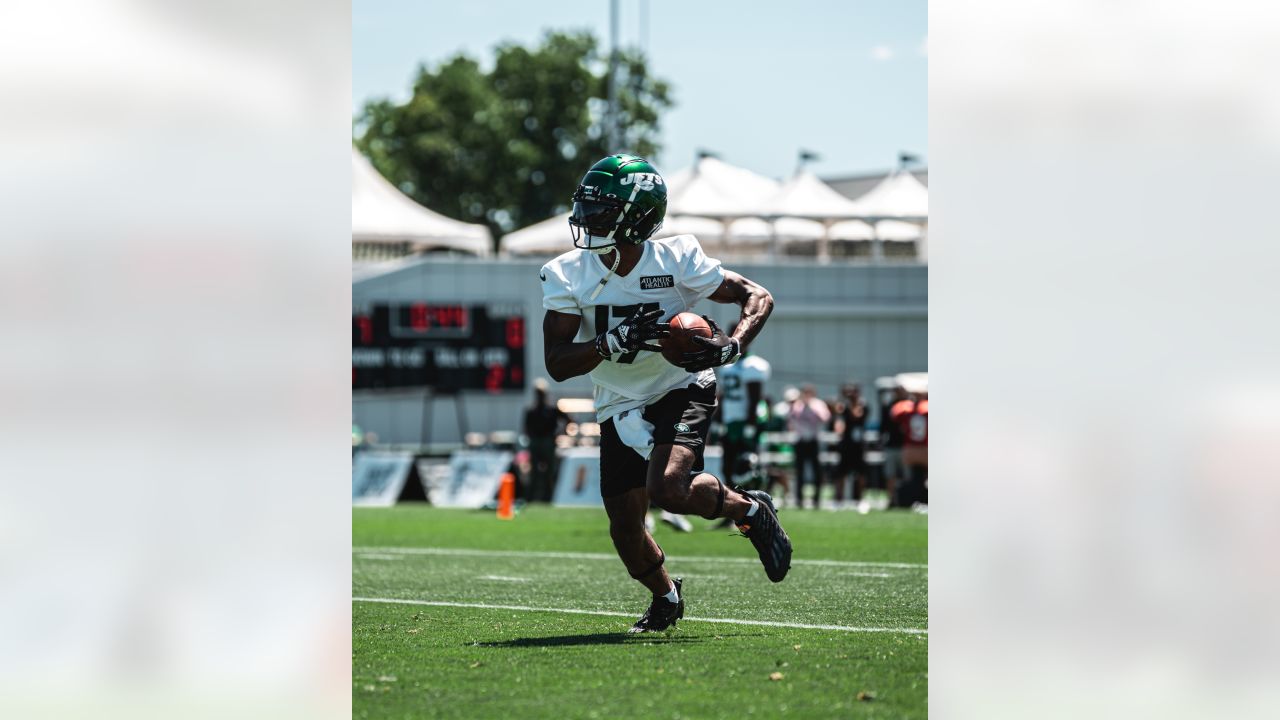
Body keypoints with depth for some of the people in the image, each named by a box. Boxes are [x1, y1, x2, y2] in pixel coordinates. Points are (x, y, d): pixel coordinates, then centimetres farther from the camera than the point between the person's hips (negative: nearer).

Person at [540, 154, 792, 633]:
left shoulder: (676, 261, -17)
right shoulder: (566, 276, -11)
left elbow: (757, 297, -10)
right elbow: (557, 364, -15)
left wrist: (730, 347, -29)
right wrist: (613, 342, -32)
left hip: (681, 391, -4)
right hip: (620, 408, 4)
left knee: (669, 489, -29)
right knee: (625, 530, 4)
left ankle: (752, 510, 2)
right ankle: (666, 597, 37)